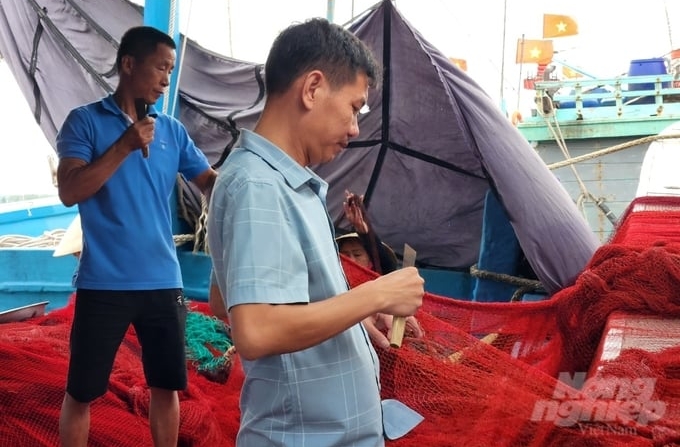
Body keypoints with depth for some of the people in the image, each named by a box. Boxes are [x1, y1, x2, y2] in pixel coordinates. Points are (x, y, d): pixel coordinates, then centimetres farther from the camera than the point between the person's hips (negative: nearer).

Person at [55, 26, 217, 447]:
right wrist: (125, 146, -17)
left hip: (163, 281, 4)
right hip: (104, 283, -4)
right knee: (82, 391, 7)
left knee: (167, 384, 13)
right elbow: (69, 191, -12)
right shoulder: (86, 121, -2)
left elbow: (212, 182, 10)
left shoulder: (173, 130, 9)